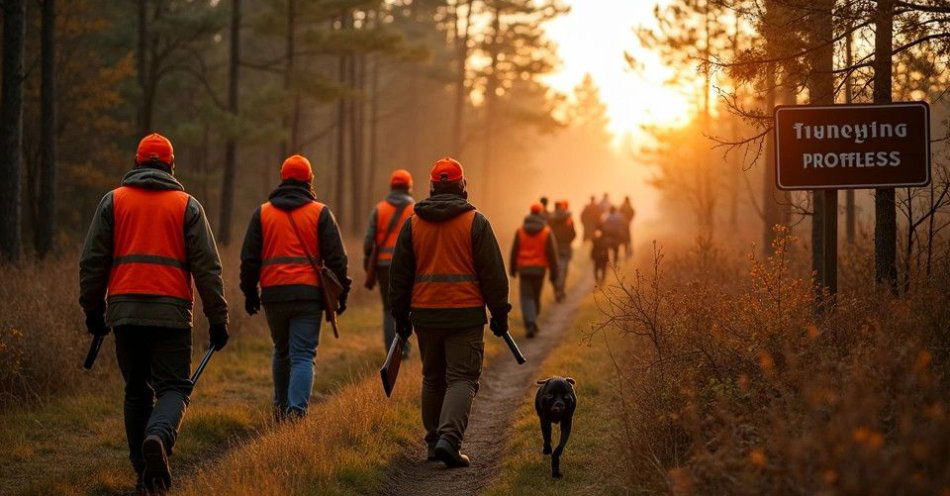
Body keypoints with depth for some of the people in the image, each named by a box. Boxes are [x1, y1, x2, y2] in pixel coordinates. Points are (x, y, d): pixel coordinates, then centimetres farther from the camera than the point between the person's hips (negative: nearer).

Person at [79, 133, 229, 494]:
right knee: (173, 389, 0)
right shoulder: (187, 206, 7)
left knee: (136, 391, 13)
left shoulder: (113, 201, 10)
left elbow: (93, 261, 6)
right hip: (171, 312, -2)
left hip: (125, 311, 2)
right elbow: (207, 266, 1)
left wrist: (93, 309, 14)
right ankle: (159, 437, -31)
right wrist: (218, 318, 3)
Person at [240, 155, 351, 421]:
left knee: (282, 352, 21)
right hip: (308, 294, -2)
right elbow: (336, 257, 0)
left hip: (273, 292, 2)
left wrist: (250, 292, 16)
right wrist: (341, 293, 7)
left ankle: (281, 407, 25)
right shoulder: (320, 213, 3)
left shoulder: (262, 213, 8)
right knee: (303, 356, -3)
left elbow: (249, 258, 8)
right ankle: (296, 409, -18)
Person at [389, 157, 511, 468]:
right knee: (462, 378, -3)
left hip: (425, 312, 3)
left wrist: (401, 315, 17)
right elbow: (492, 272, -3)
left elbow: (399, 275, 10)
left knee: (433, 379, 16)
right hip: (466, 313, -3)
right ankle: (449, 438, -20)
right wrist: (500, 313, 4)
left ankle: (435, 442, 19)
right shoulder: (475, 222, -2)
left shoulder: (413, 224, 7)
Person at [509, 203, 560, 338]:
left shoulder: (520, 231, -1)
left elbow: (514, 251, 3)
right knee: (536, 296, 17)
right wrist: (554, 275, -2)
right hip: (539, 269, 0)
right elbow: (552, 254, -7)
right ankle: (532, 323, 31)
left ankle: (530, 325, -19)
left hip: (524, 269, 0)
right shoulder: (546, 232, -5)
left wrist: (513, 269, 16)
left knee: (526, 297, -1)